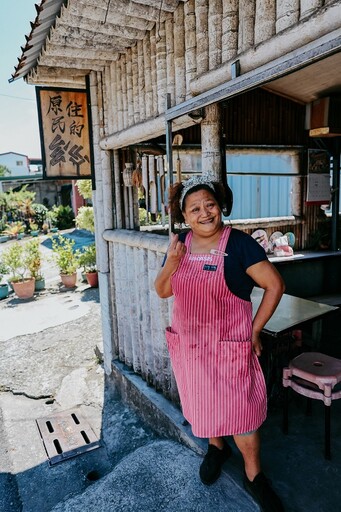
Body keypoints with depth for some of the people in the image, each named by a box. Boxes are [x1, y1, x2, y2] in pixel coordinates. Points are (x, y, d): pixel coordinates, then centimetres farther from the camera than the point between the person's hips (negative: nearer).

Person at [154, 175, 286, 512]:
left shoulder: (239, 243, -15)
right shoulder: (181, 245, -1)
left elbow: (275, 285, -11)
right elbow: (162, 292, 4)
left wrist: (255, 330, -10)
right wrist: (170, 264, -16)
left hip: (229, 346, -4)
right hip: (188, 344, 5)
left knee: (239, 409, 7)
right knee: (200, 403, 21)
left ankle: (253, 475, 33)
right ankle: (216, 448, 50)